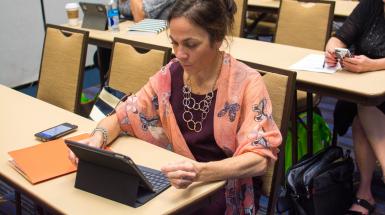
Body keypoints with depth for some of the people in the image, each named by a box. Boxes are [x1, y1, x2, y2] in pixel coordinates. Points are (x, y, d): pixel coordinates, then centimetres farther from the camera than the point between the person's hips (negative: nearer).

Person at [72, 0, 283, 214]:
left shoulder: (246, 83, -16)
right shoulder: (170, 75, -3)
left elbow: (258, 159, -23)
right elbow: (122, 117, 4)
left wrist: (200, 172, -41)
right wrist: (97, 139, -18)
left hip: (225, 194, -4)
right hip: (176, 185, 5)